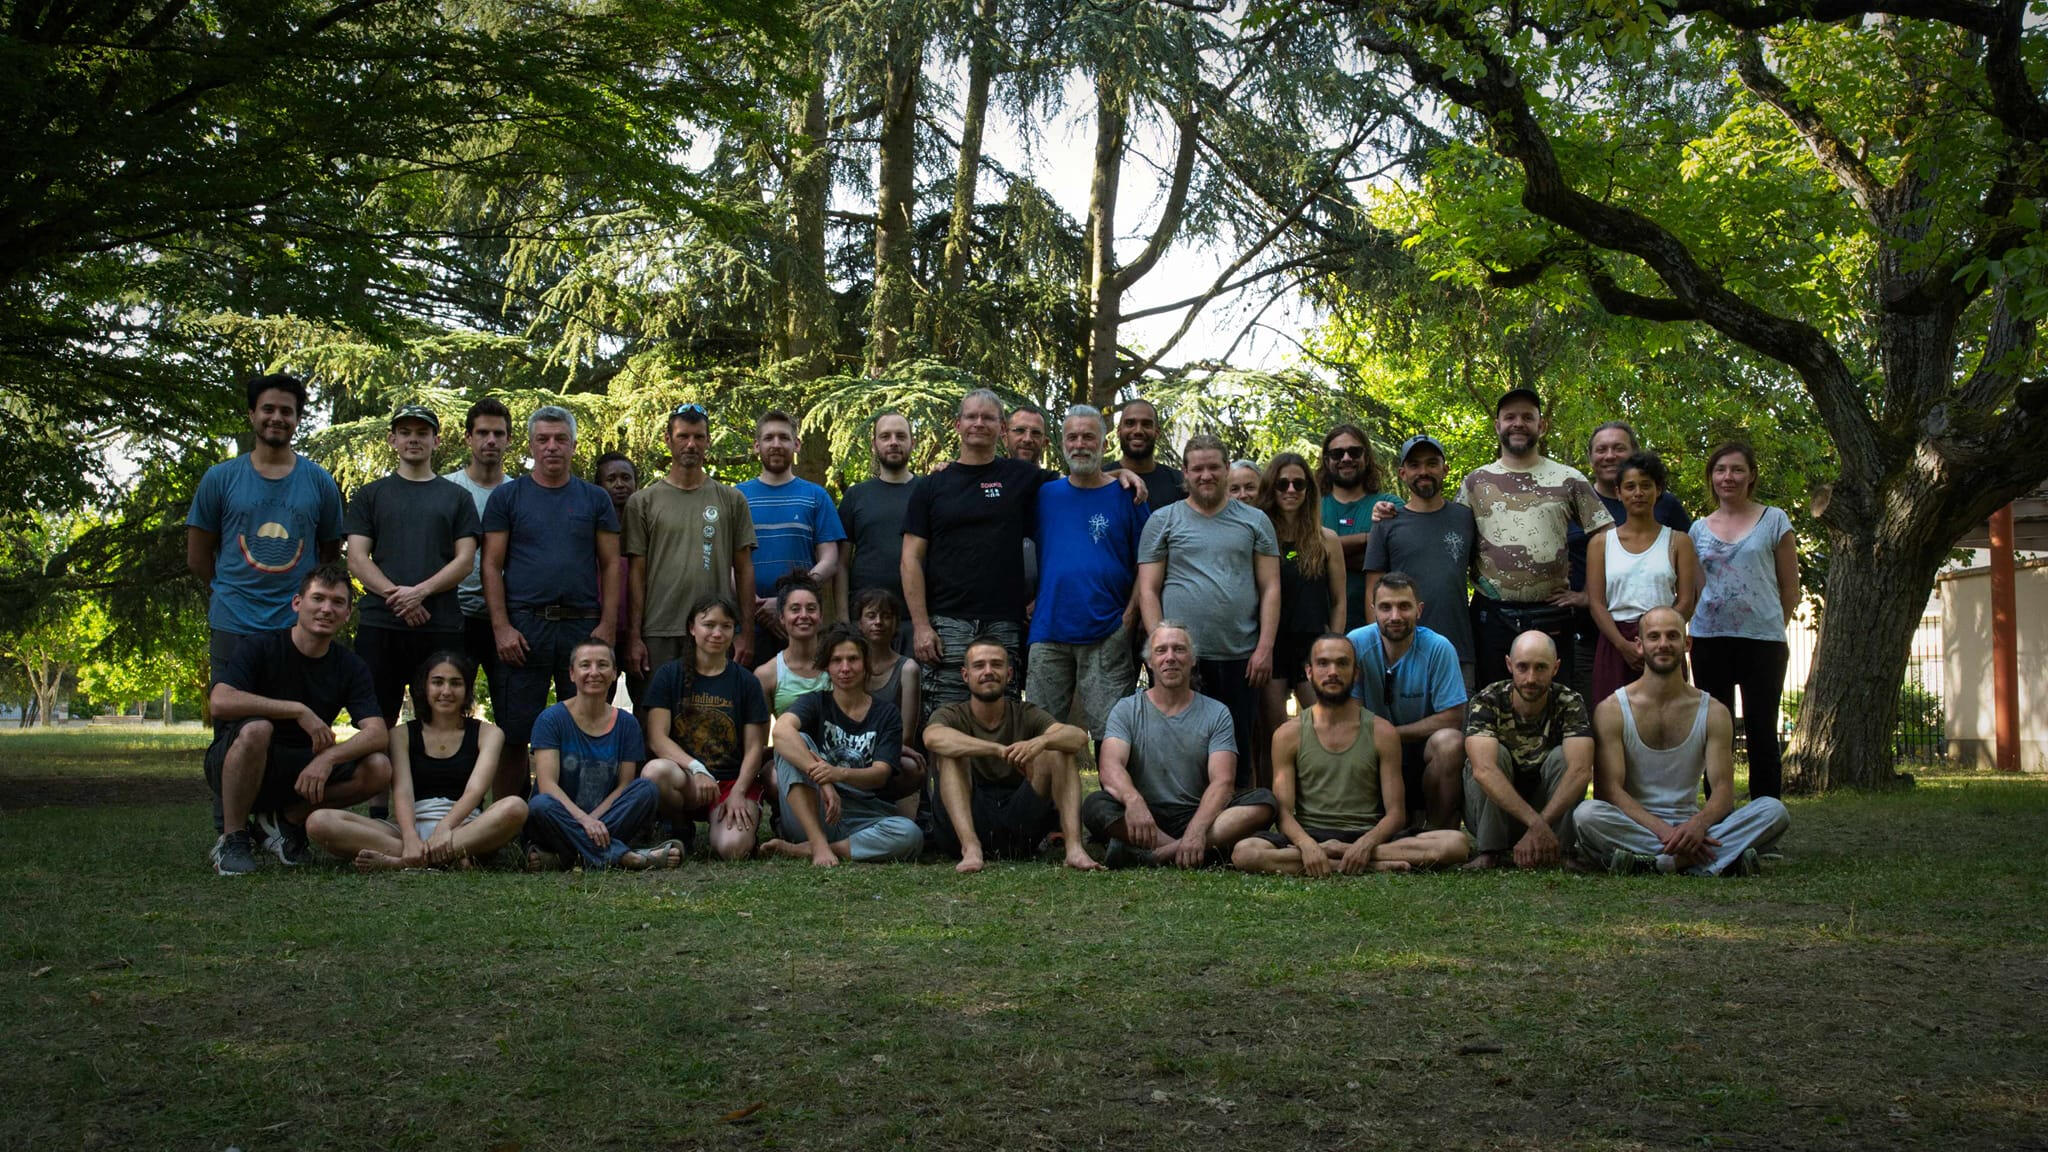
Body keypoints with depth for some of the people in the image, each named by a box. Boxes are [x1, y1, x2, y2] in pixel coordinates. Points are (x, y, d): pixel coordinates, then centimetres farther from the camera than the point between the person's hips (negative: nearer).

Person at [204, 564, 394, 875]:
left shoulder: (351, 668, -1)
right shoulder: (260, 647, -13)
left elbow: (377, 732, -13)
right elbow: (221, 702, -31)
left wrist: (328, 758, -32)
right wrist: (299, 710, -30)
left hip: (301, 773, 4)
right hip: (233, 765, -4)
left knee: (379, 769, -20)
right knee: (256, 729, -38)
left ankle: (288, 819, 2)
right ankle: (232, 839, -19)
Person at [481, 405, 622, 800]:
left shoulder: (594, 499, 11)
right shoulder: (507, 497, 7)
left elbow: (612, 565, 8)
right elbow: (492, 566, 3)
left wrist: (607, 625, -3)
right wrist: (502, 627, -7)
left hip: (583, 626, 1)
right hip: (524, 624, -1)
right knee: (514, 734, -1)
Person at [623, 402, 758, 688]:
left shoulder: (732, 500, 10)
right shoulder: (642, 501, 7)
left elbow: (743, 570, 8)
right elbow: (636, 572, 5)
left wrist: (746, 633, 1)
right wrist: (634, 636, -3)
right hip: (659, 634, 0)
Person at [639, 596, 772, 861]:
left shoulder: (745, 681, 8)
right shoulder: (668, 675, 5)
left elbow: (754, 747, 4)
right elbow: (657, 738, -5)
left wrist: (738, 792, -13)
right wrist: (696, 770, -21)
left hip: (734, 781, 0)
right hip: (684, 777, 0)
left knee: (733, 848, -29)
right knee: (655, 771, -37)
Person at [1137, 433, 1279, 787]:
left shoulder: (1254, 521, 11)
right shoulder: (1163, 521, 8)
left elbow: (1270, 588, 7)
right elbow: (1148, 591, 4)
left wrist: (1264, 648, -3)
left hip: (1240, 659, 1)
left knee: (1238, 753, 6)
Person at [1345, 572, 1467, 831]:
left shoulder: (1438, 649, -14)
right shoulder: (1356, 644, -10)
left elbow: (1452, 719, -14)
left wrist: (1392, 733, -16)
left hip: (1425, 749, -2)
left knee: (1449, 742, -33)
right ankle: (1409, 817, 7)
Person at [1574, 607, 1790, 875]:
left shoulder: (1713, 712, 7)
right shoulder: (1611, 710, 0)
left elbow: (1723, 789, -1)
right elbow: (1608, 790, -9)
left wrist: (1699, 823, -26)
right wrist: (1662, 830, -25)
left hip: (1691, 824, 3)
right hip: (1633, 826, -3)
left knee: (1774, 811, -20)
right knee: (1587, 815, -36)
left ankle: (1654, 863, -33)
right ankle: (1723, 859, -35)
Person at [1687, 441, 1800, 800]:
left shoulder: (1774, 521, 3)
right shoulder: (1699, 529, 11)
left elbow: (1790, 589, 5)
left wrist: (1772, 627, 8)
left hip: (1762, 640, -3)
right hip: (1709, 640, 3)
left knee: (1761, 735, -1)